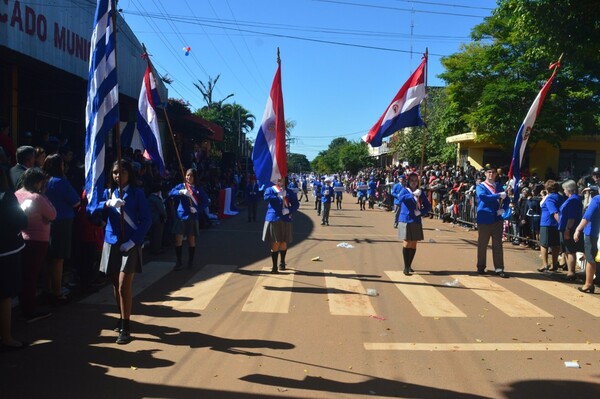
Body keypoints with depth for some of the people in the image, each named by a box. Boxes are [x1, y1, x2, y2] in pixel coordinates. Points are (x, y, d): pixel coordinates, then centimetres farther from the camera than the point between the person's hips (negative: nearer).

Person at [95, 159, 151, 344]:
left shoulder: (137, 193, -1)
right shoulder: (108, 192, 8)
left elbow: (146, 220, -5)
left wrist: (133, 240, -14)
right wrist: (108, 204, -30)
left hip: (130, 244, -4)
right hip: (111, 243, 4)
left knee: (124, 286, -10)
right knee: (116, 285, 12)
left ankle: (125, 328, -4)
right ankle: (122, 319, 30)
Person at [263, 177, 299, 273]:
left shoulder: (289, 192, 10)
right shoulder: (270, 190, 4)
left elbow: (296, 204, 3)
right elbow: (266, 197, -16)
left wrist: (289, 210, -15)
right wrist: (278, 195, -26)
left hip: (285, 220, 2)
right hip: (273, 219, -2)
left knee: (283, 243, 10)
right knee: (275, 244, -3)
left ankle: (282, 262, 32)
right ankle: (274, 266, 7)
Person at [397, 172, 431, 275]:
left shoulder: (421, 192, 8)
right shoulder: (405, 190, -1)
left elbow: (428, 206, 10)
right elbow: (400, 197, -24)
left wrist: (421, 212, -7)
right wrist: (413, 195, -33)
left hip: (416, 221, 4)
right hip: (405, 220, -4)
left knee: (413, 245, 8)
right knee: (406, 244, -7)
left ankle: (409, 265, 24)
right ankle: (406, 267, -3)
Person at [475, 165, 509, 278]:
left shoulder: (499, 186, 12)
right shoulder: (480, 186, -2)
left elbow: (507, 199, 14)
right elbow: (483, 196, -22)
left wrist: (503, 209, -5)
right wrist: (498, 195, -23)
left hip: (497, 219, 3)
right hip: (484, 219, -3)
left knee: (497, 244, 2)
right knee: (482, 244, 5)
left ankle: (499, 269, 6)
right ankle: (481, 267, 17)